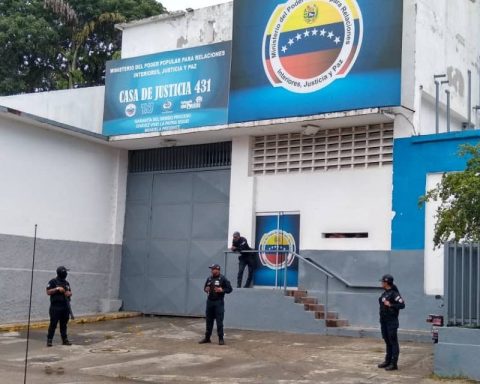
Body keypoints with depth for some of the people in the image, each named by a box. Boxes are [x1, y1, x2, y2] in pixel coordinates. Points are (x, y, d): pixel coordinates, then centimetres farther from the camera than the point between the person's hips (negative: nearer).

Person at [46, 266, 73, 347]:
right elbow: (48, 292, -9)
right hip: (55, 307, -6)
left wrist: (69, 293, -3)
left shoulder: (66, 283, 15)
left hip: (65, 307, 6)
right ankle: (49, 340, -2)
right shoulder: (53, 282, -4)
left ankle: (64, 339, 13)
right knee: (53, 324, -6)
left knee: (64, 324, 9)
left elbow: (70, 292, 20)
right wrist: (57, 289, -18)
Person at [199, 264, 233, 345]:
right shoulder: (209, 278, 10)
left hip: (218, 302, -6)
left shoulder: (223, 279, -6)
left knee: (219, 321, -4)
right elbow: (205, 287, 21)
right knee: (209, 320, 12)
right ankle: (207, 338, 20)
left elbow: (229, 289, -5)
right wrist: (206, 289, -1)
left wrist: (222, 290, -20)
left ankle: (221, 339, 3)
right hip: (209, 301, 6)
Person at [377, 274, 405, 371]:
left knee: (393, 342, -4)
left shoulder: (394, 293, -14)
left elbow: (402, 305, -20)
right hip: (384, 321, 9)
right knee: (387, 341, 15)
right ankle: (387, 361, 24)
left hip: (391, 322, -9)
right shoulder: (384, 293, 12)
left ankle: (394, 364, -2)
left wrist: (390, 305, -21)